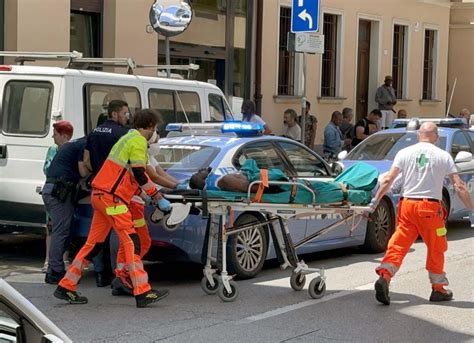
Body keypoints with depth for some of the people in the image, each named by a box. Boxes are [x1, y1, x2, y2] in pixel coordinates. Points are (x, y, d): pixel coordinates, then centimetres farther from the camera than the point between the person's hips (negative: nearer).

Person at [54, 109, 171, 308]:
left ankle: (66, 287, 14)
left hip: (101, 194, 10)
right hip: (111, 197, -10)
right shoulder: (139, 142, -9)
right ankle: (143, 293, -13)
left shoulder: (129, 138, 21)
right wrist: (158, 198, -12)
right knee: (131, 241, -10)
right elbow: (140, 176, -16)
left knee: (94, 243, 11)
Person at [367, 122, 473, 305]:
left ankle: (384, 276, -14)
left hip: (407, 205, 2)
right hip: (430, 207, -2)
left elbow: (388, 180, -2)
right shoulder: (444, 156, 1)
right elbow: (459, 186, 0)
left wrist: (375, 201, 1)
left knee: (398, 244, 4)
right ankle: (438, 289, 20)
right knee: (436, 249, 12)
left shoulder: (404, 153, 4)